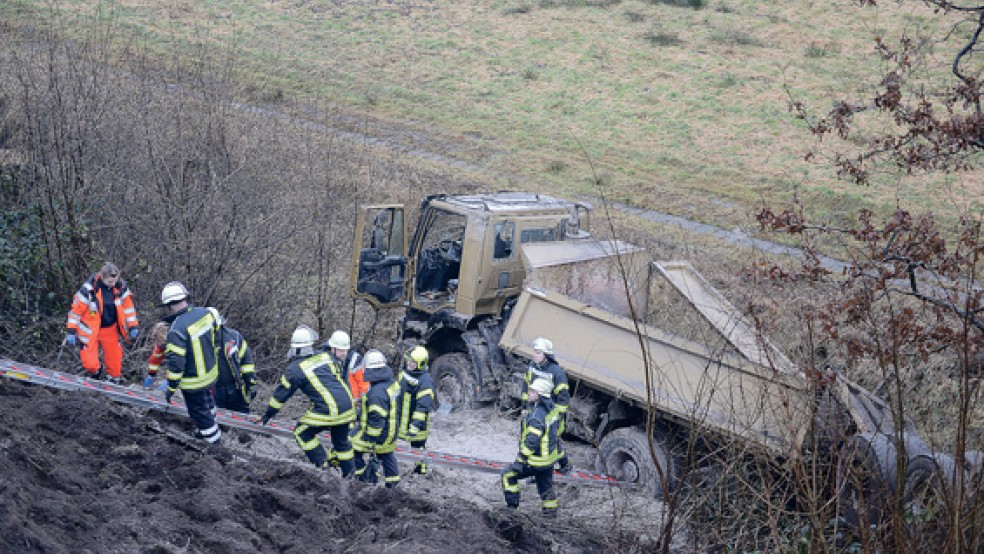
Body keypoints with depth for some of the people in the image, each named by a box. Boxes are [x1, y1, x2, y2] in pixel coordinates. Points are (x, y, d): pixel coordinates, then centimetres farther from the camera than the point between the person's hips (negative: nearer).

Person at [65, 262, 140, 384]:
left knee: (114, 358, 11)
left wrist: (133, 327, 5)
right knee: (90, 364, -6)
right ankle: (94, 374, 29)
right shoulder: (88, 290, -22)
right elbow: (76, 309, -12)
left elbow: (128, 307, 5)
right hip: (91, 331, -3)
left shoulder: (121, 287, -9)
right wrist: (71, 331, -10)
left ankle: (115, 379, 38)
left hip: (110, 329, 4)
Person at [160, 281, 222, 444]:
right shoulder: (205, 313, -12)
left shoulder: (177, 330, -32)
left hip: (193, 383, -7)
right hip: (211, 374, 7)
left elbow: (175, 363, -27)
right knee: (207, 401, 32)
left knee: (198, 410, 18)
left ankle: (212, 435, 36)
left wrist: (171, 387, -13)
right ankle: (212, 427, 53)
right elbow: (216, 339, 4)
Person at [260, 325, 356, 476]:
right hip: (348, 405, 6)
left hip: (327, 410, -6)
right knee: (340, 440, 23)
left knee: (302, 433, 10)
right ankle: (349, 472, 28)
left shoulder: (295, 369, -4)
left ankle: (322, 465, 6)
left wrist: (269, 413, 18)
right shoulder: (326, 357, 10)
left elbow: (282, 393, 6)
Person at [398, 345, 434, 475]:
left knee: (418, 447, 6)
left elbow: (423, 406, -25)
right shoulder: (403, 375, 4)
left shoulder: (425, 381, -22)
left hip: (417, 421, -8)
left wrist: (415, 425, -28)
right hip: (401, 420, 8)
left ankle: (421, 470, 20)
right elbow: (396, 394, 19)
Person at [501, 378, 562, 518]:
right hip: (550, 458, 9)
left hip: (537, 461, -9)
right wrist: (560, 454, 24)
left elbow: (531, 442, -28)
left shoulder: (537, 416, -28)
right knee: (546, 487, 20)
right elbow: (556, 434, 13)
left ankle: (512, 507, 13)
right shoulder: (553, 409, 2)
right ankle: (551, 514, 27)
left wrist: (520, 461, -23)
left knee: (508, 475, 6)